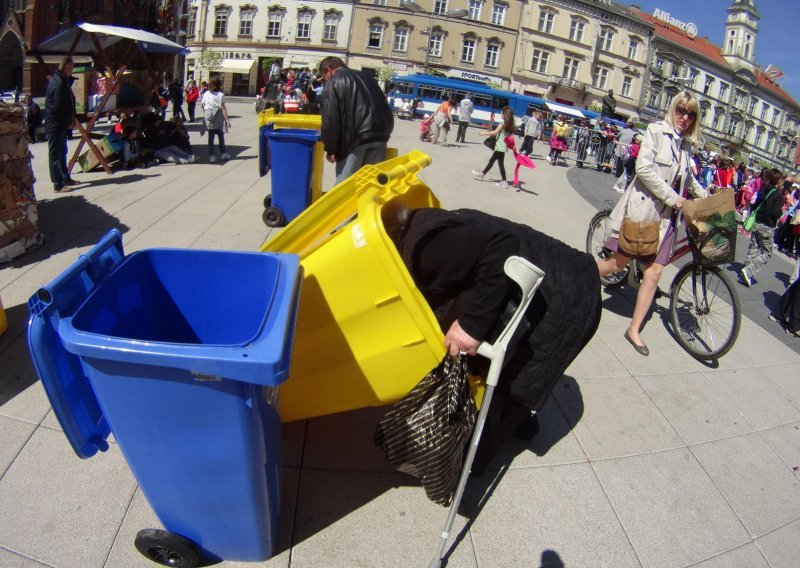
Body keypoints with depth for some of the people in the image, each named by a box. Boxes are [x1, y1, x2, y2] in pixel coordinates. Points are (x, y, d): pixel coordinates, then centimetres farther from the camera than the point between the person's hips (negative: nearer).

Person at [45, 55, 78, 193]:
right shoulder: (59, 83, -20)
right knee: (56, 155, -5)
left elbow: (68, 103, 16)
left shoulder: (61, 80, 11)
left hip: (61, 125, 10)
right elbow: (58, 108, -23)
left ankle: (65, 178, 30)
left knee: (62, 152, 18)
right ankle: (58, 184, -2)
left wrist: (71, 118, 6)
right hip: (55, 126, -10)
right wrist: (68, 122, -12)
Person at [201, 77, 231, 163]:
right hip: (218, 117, -3)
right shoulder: (220, 95, -9)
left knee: (210, 137, 6)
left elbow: (203, 106, 6)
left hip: (208, 118, 3)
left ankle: (211, 156, 2)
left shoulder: (206, 94, 3)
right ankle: (223, 154, 19)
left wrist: (205, 115, 16)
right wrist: (227, 119, -12)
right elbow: (223, 108, -13)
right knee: (221, 136, 12)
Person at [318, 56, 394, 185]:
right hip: (379, 135, 6)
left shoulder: (333, 82, 6)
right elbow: (386, 110, 24)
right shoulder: (367, 77, 26)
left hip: (354, 138, -6)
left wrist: (331, 149, 0)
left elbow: (330, 119, -4)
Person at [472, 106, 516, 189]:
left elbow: (495, 132, -19)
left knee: (500, 163, -3)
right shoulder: (511, 125, 9)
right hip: (503, 147, 8)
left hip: (500, 147, -8)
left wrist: (484, 133, -10)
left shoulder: (502, 123, -13)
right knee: (491, 160, 16)